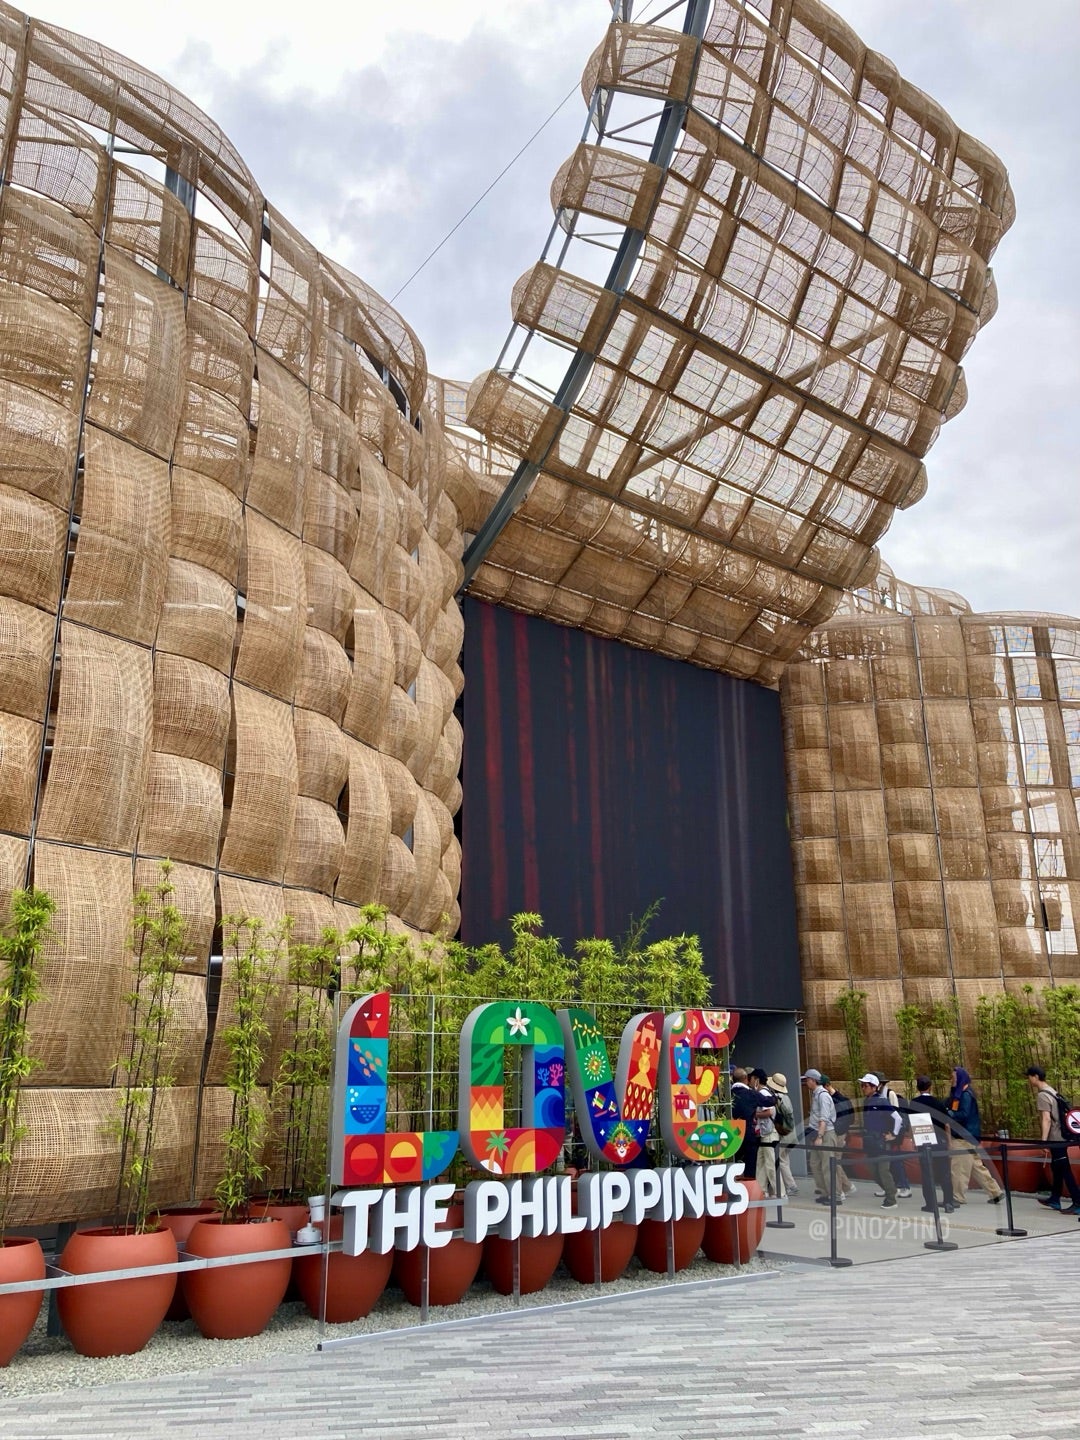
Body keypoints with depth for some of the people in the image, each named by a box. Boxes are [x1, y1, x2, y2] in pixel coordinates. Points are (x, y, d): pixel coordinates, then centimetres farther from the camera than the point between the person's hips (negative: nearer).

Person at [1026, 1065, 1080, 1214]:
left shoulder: (1042, 1095, -15)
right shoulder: (1051, 1091, 13)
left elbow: (1046, 1119, -22)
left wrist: (1043, 1140, -23)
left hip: (1055, 1138, -10)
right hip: (1061, 1136, 10)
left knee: (1065, 1170, -6)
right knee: (1057, 1168, 17)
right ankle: (1055, 1199, 26)